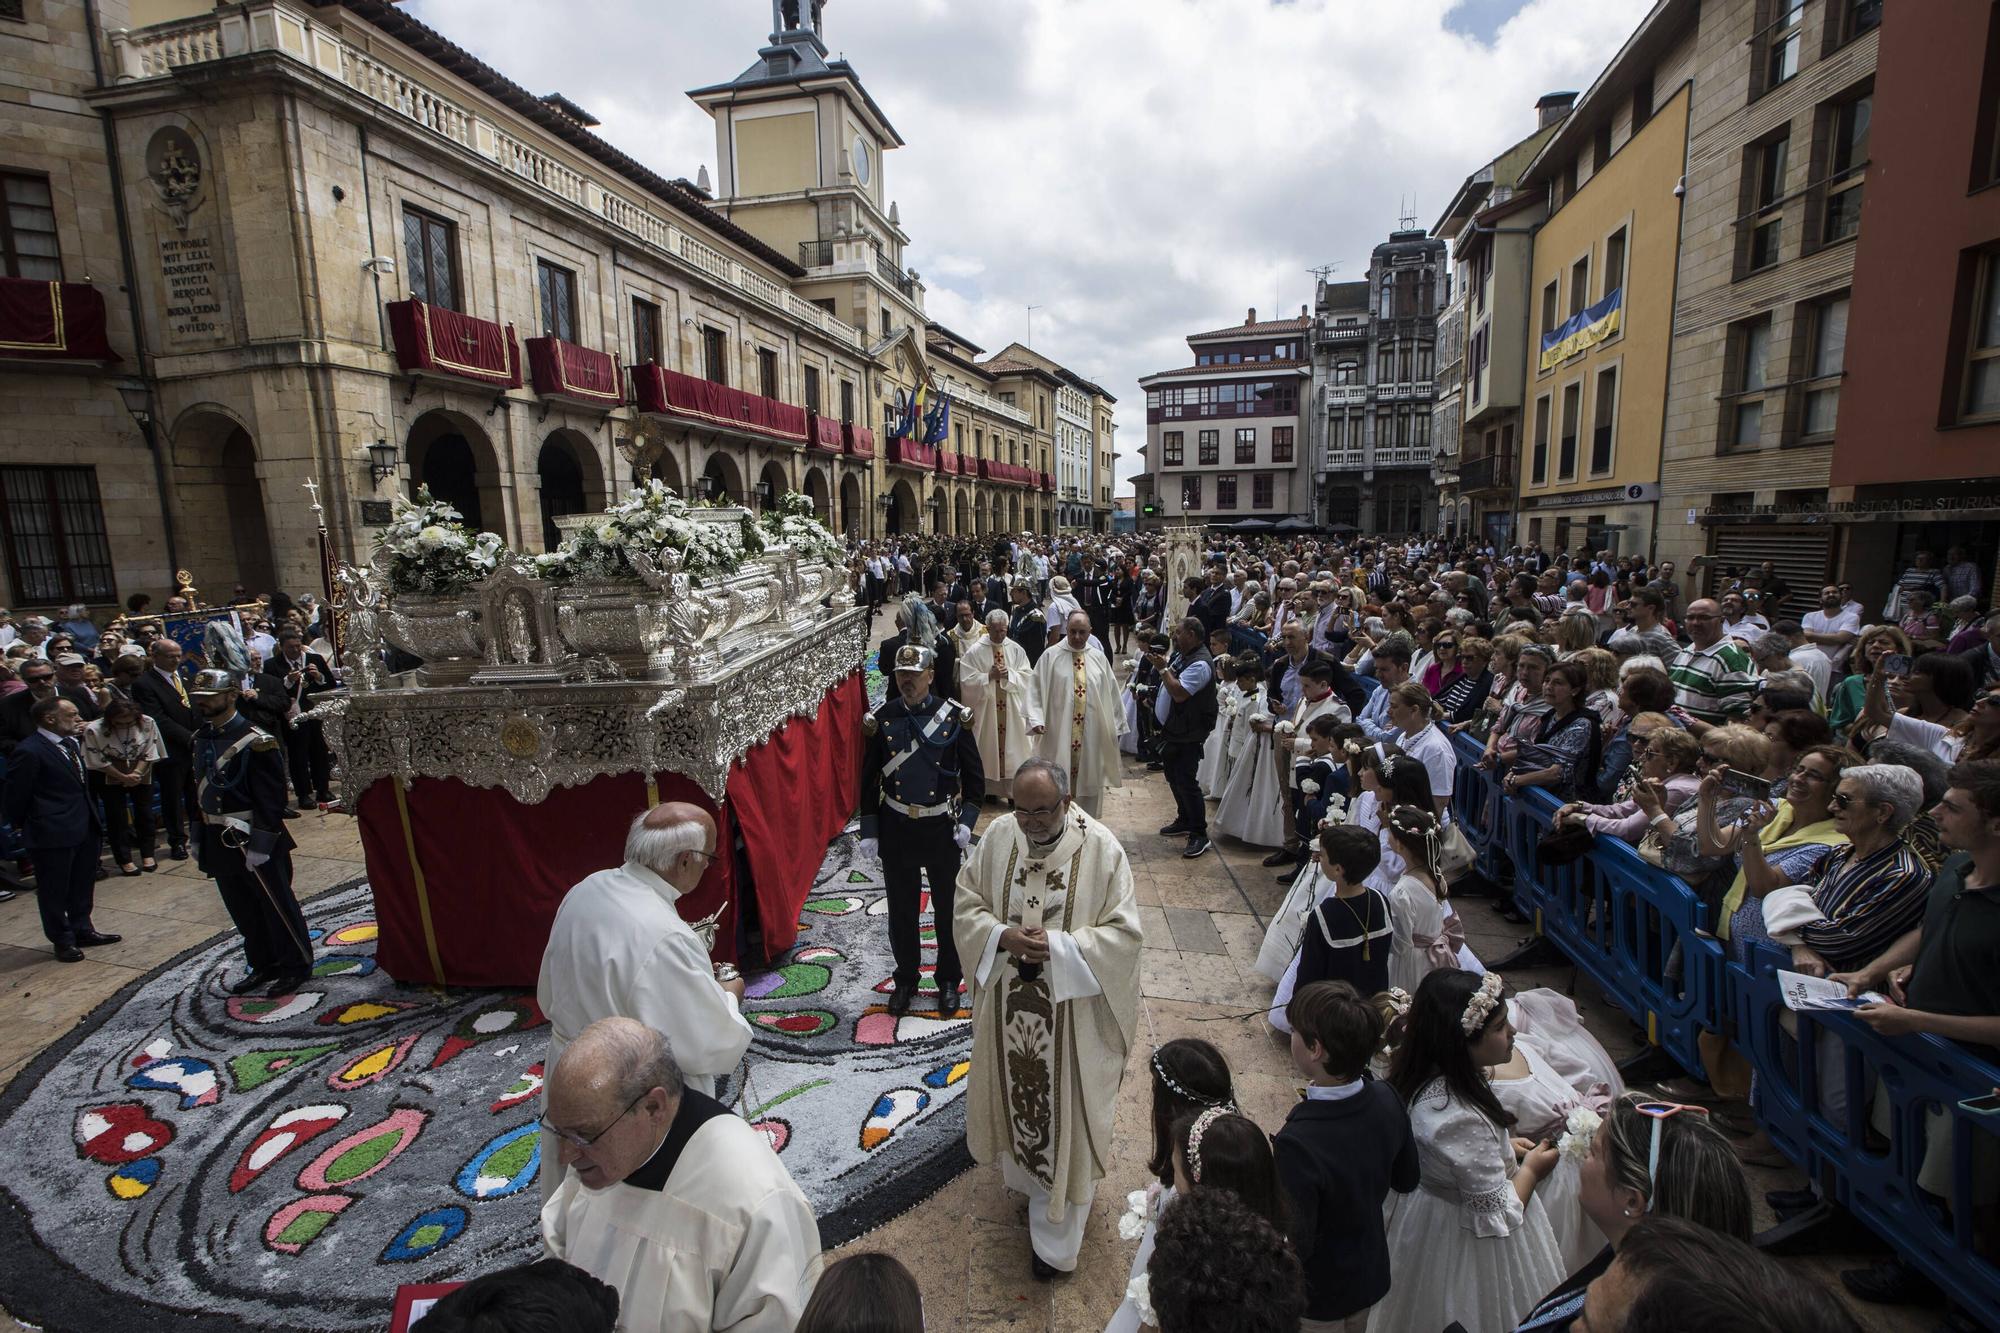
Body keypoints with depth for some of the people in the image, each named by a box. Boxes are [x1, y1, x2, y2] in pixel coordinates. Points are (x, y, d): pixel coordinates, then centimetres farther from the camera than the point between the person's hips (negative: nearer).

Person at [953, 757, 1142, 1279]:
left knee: (1064, 1113, 12)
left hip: (1073, 1014, -3)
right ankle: (1028, 1178, 53)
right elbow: (965, 907, -1)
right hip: (1009, 1006, 4)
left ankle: (1056, 1237, 33)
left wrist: (1057, 945, -26)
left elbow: (1125, 933, -16)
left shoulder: (1102, 848, -19)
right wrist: (1003, 936, -19)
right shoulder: (998, 835, -9)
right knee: (1015, 1094, 23)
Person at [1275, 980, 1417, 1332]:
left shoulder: (1298, 1143, -39)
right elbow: (1405, 1181, -1)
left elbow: (1294, 1245, -29)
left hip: (1316, 1301, -5)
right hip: (1371, 1276, 5)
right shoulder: (1386, 1100, -19)